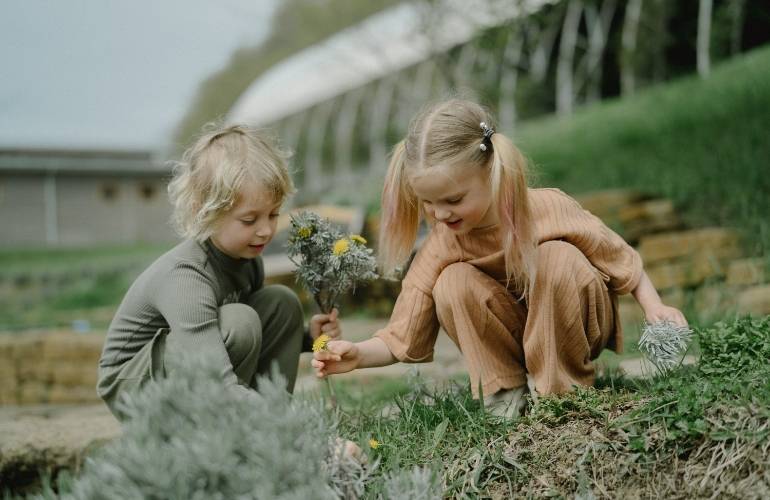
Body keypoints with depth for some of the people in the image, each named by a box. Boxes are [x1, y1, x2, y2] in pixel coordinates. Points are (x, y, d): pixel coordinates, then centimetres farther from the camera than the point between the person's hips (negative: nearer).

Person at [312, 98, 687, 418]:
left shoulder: (549, 209, -26)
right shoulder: (441, 247, -20)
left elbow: (623, 260, -11)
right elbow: (403, 339, -19)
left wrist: (654, 307, -22)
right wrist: (358, 354, -37)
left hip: (574, 326, -2)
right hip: (512, 337, 2)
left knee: (559, 258, -32)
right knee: (453, 285, -26)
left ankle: (560, 388, -16)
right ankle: (507, 392, -9)